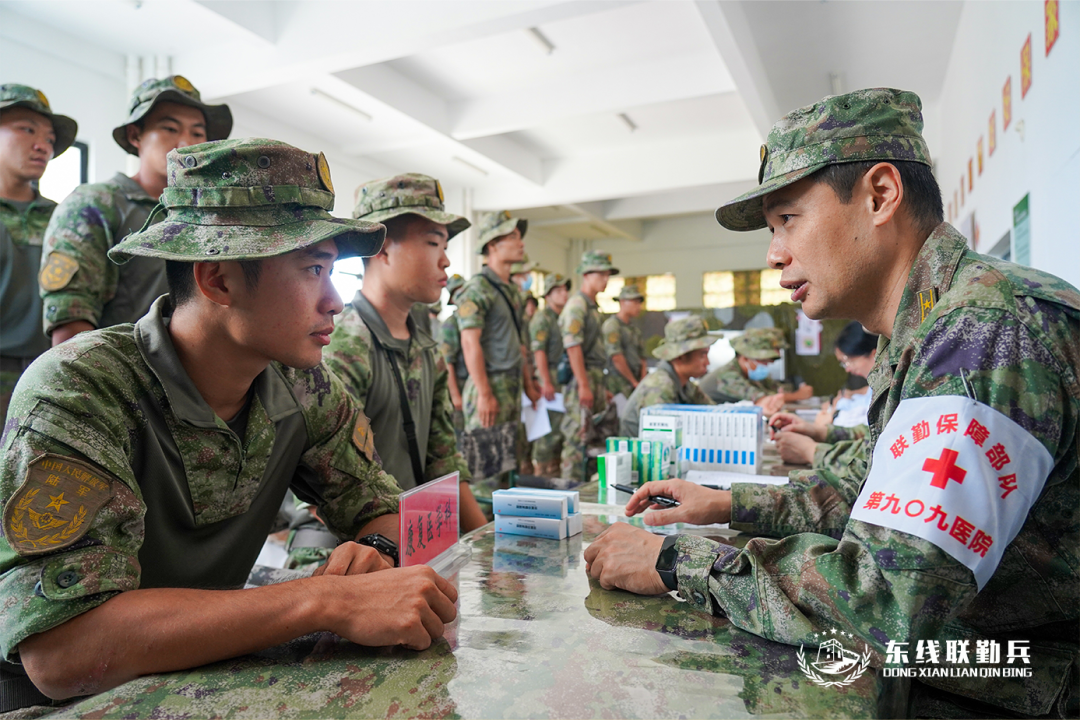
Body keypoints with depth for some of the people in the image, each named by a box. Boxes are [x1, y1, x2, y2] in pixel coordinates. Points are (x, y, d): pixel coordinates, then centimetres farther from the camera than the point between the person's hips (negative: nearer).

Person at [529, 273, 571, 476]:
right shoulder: (542, 318, -7)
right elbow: (538, 351, -16)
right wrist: (546, 382, -21)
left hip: (564, 377, 8)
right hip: (550, 375, -8)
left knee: (561, 424, 11)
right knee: (549, 424, -6)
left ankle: (555, 466, 20)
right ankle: (541, 469, 2)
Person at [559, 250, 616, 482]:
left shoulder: (593, 306, 18)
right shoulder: (576, 305, -11)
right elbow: (573, 347, -19)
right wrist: (584, 385, -22)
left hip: (595, 378, 10)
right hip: (581, 378, -10)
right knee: (578, 437, -5)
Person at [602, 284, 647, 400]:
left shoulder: (635, 329, 20)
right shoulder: (611, 325, -7)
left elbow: (642, 358, 17)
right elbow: (616, 358, -15)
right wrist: (634, 383, -9)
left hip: (637, 385, 8)